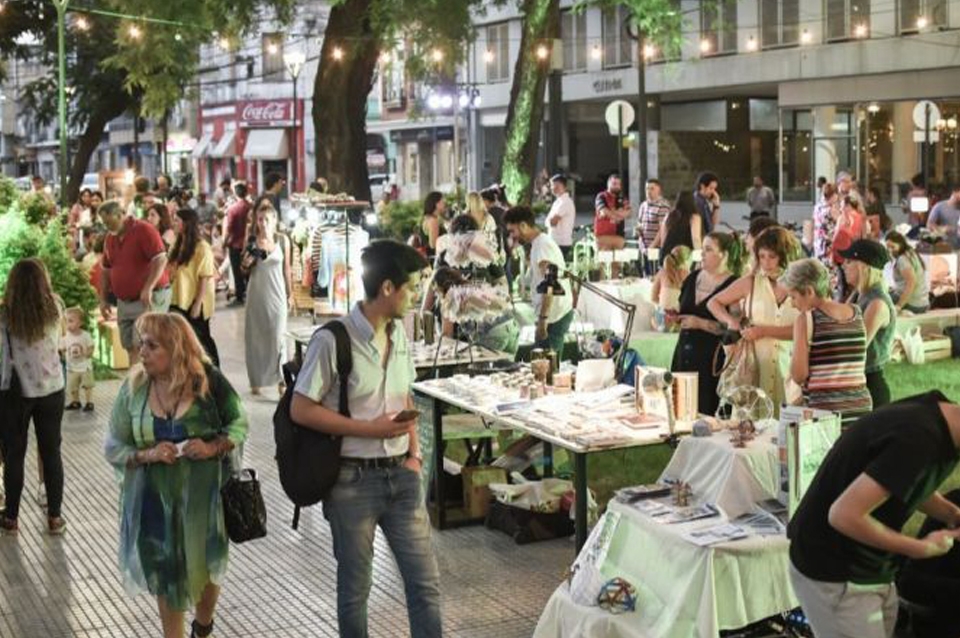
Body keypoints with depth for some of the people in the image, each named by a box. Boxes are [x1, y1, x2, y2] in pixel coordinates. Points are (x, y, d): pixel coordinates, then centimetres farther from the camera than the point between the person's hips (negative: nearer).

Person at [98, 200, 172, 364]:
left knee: (140, 345, -14)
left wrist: (148, 288, -26)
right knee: (130, 346, 4)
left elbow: (161, 259, -19)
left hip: (149, 298, -7)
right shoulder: (110, 237, 12)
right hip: (124, 301, 7)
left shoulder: (144, 230, -10)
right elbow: (105, 269, 21)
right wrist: (103, 299, 15)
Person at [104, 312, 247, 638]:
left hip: (204, 495, 0)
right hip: (155, 498, 1)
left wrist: (214, 448, -19)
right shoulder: (133, 388, -8)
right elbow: (113, 448, -2)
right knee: (166, 573, 11)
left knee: (205, 567, 16)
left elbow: (239, 424, 0)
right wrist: (147, 455, -22)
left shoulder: (209, 382, -13)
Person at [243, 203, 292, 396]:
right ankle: (257, 379, 15)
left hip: (277, 293, -1)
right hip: (257, 293, 1)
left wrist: (290, 294, 6)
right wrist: (247, 262, -14)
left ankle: (281, 379, 4)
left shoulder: (283, 240, -3)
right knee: (256, 336, 5)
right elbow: (246, 270, 9)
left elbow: (286, 268, 5)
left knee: (278, 336, -1)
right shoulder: (252, 240, -2)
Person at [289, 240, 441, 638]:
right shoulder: (332, 341, -16)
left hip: (400, 474, 6)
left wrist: (414, 454, 2)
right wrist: (369, 429, -17)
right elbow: (300, 410, -14)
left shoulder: (398, 334, 7)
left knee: (425, 579, 6)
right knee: (355, 586, 10)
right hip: (353, 480, -6)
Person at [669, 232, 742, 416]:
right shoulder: (693, 278, 11)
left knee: (705, 412, -8)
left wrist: (701, 323, -17)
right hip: (684, 353, 6)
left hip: (711, 359, -6)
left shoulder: (733, 286, -9)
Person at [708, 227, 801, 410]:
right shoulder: (751, 282, 5)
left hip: (787, 364, 0)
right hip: (754, 364, 0)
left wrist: (763, 331, -12)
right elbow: (713, 303, 14)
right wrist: (730, 321, -4)